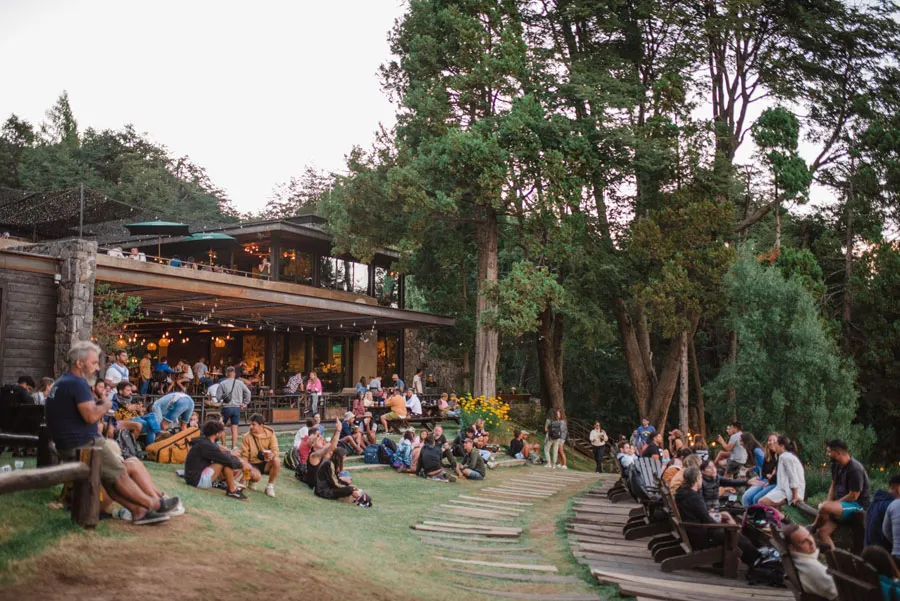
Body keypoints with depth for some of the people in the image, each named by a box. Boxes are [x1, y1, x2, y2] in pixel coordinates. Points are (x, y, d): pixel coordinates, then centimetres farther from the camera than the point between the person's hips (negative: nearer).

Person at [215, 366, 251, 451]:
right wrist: (245, 403, 6)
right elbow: (248, 392, -2)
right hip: (237, 407, 2)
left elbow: (218, 397, -4)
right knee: (234, 428, 4)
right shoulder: (240, 383, 2)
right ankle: (234, 447, 0)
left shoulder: (222, 384, -3)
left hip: (226, 407, -2)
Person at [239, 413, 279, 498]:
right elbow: (244, 455, -4)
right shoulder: (247, 437, -5)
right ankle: (250, 479, 7)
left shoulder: (270, 434, -4)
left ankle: (270, 486, -12)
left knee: (276, 461, -32)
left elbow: (275, 450, -11)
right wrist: (245, 465, -23)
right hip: (253, 464, -1)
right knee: (256, 476, -35)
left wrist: (272, 454, -35)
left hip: (267, 464, 1)